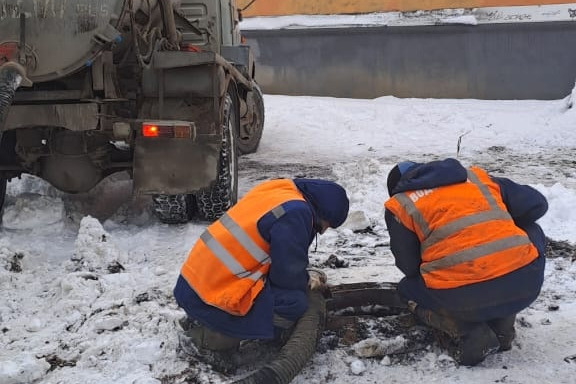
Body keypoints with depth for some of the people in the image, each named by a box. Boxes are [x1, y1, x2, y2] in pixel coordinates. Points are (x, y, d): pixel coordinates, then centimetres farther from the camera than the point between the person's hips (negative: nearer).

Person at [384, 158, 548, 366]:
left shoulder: (400, 205, 13)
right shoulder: (477, 177, 22)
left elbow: (409, 266, 12)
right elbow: (536, 204, 21)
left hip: (463, 297, -2)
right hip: (526, 283, 2)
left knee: (409, 289, 30)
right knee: (532, 232, 35)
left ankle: (468, 334, 5)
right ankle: (503, 325, 23)